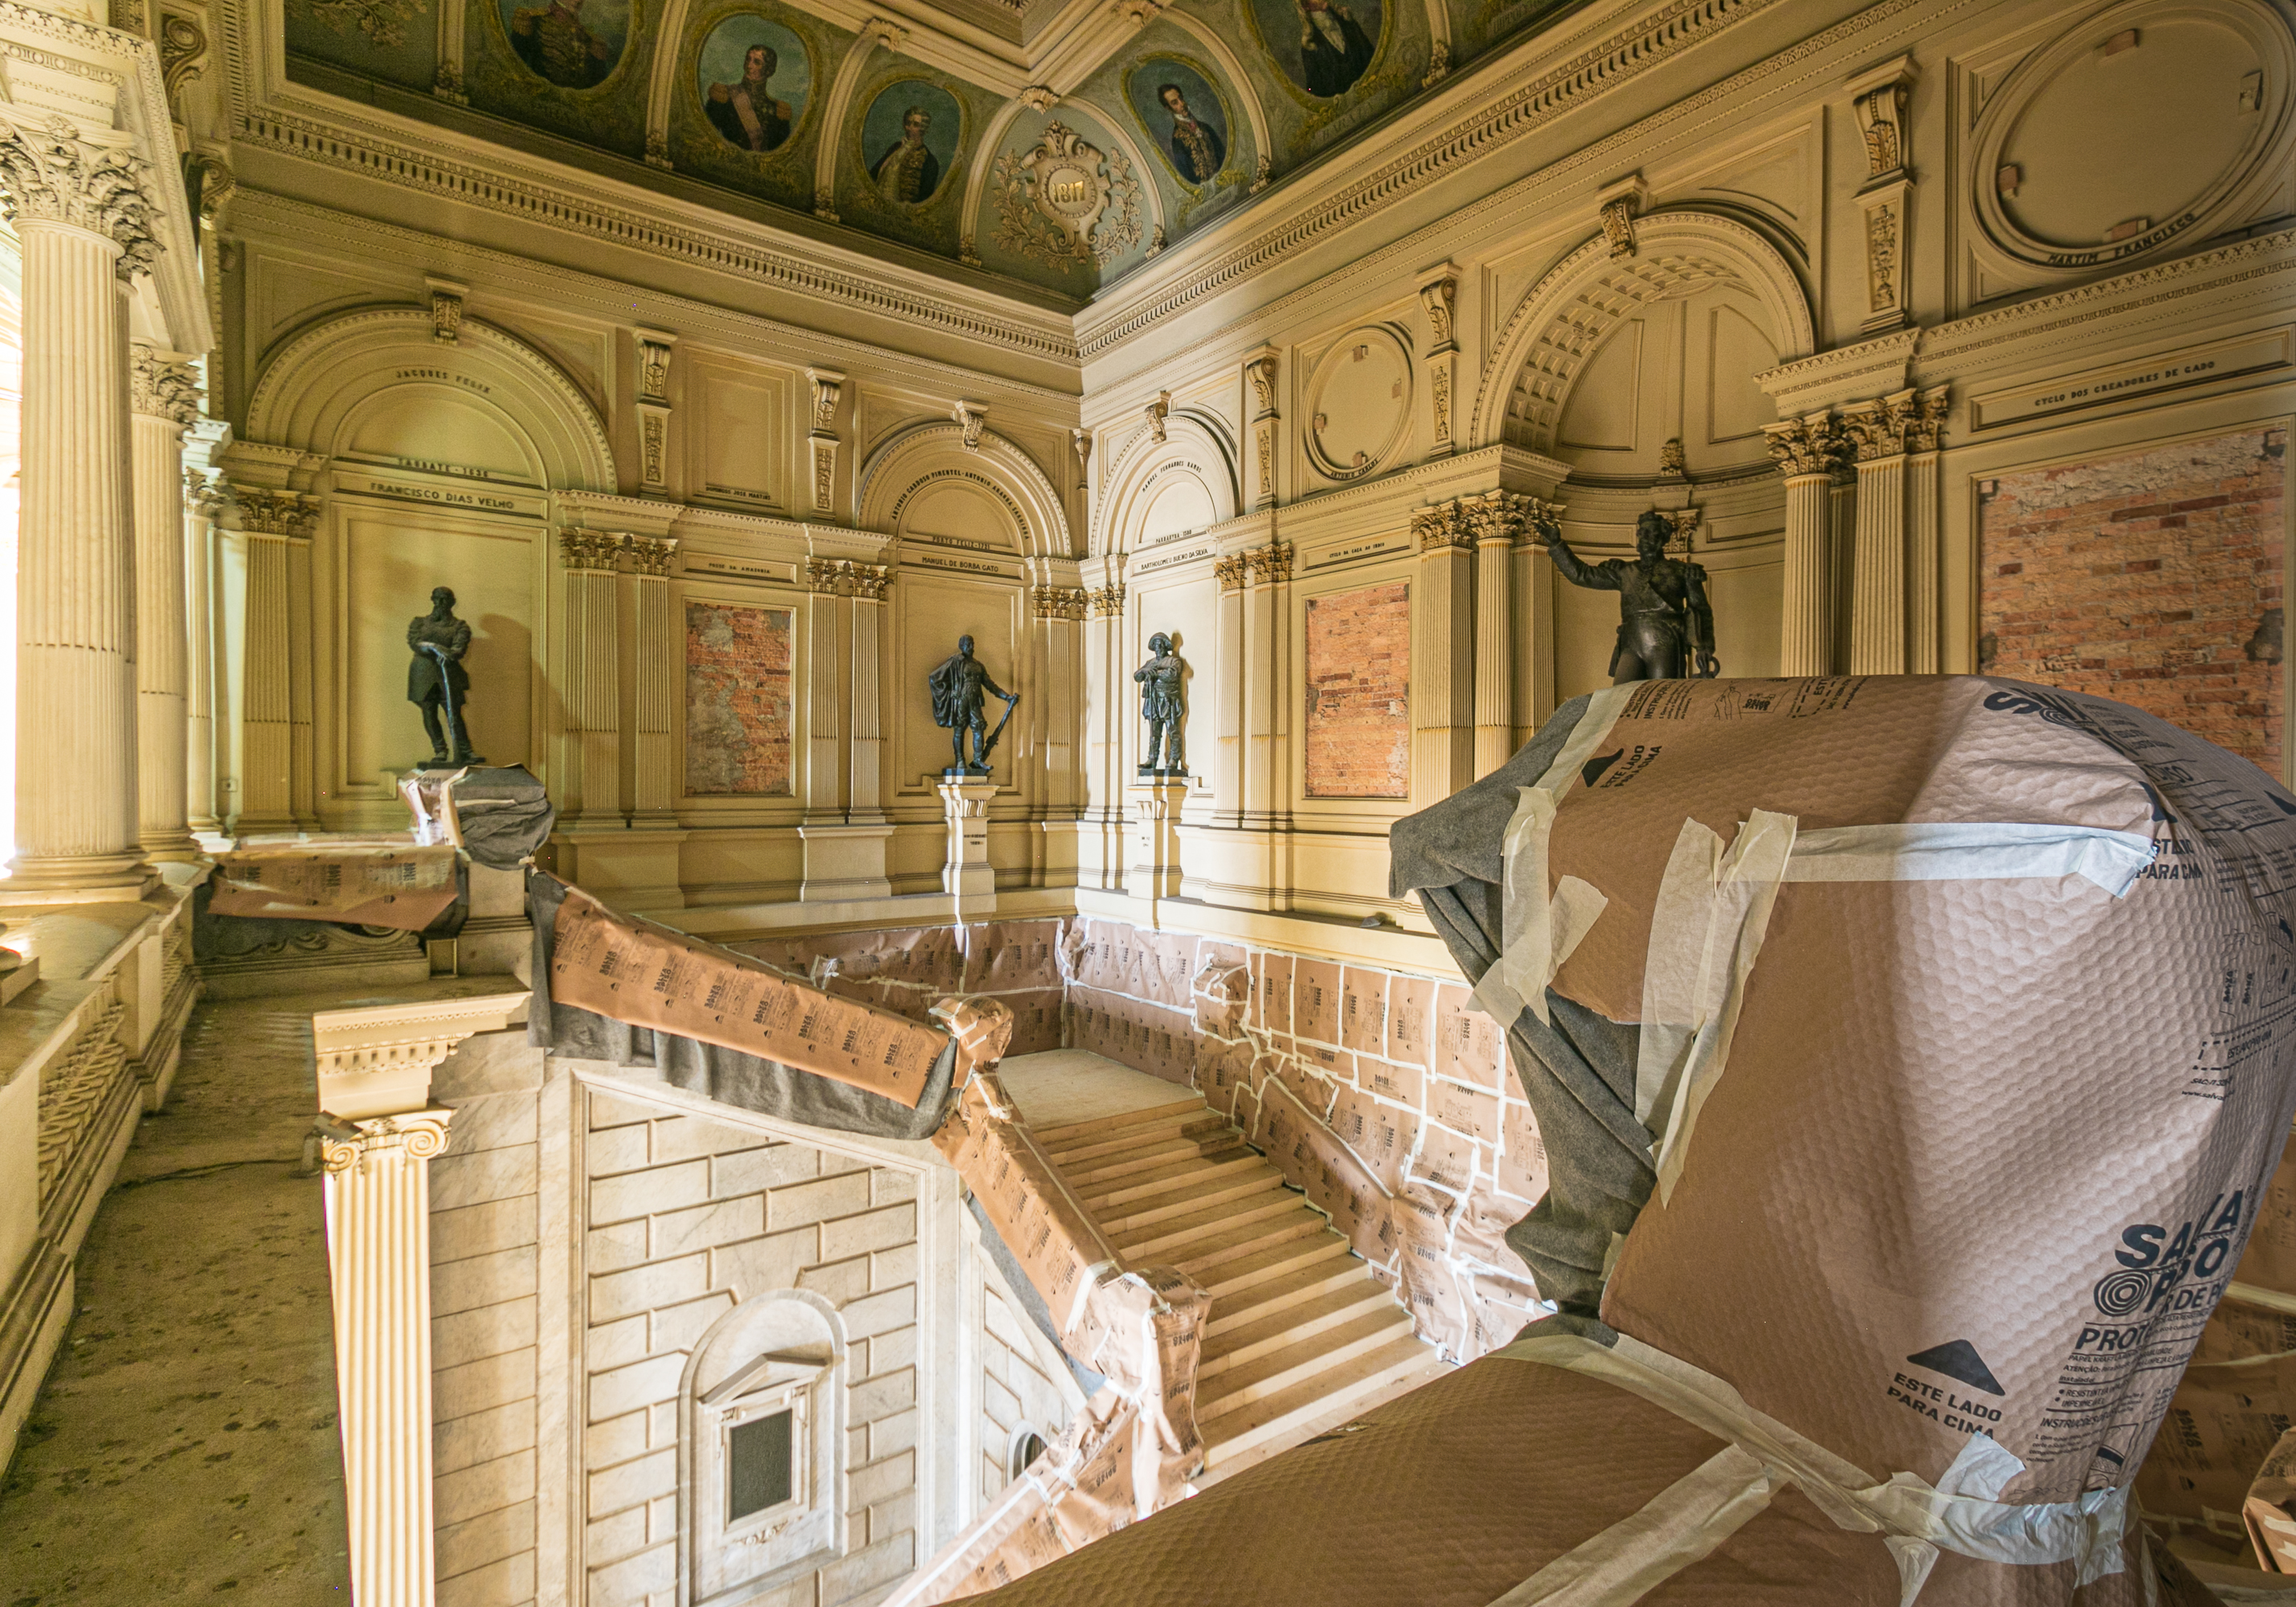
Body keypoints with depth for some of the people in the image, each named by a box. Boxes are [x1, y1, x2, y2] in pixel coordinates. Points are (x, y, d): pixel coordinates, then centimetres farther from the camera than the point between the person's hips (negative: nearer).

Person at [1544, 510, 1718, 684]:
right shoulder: (1624, 573, 20)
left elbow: (1701, 610, 15)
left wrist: (1704, 647, 2)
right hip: (1631, 648, 2)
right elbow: (1581, 574, 17)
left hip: (1665, 648, -2)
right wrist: (1555, 545, 10)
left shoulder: (1681, 572, 15)